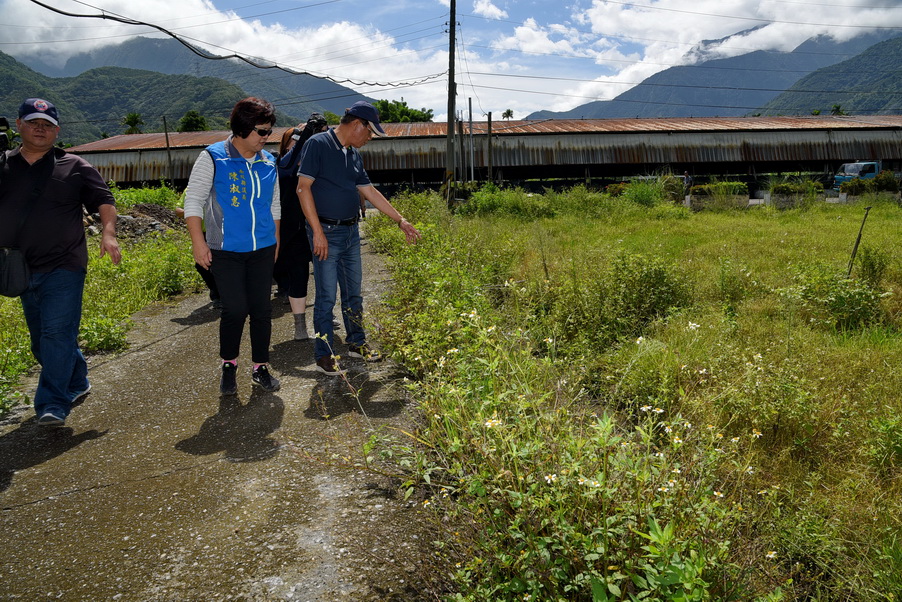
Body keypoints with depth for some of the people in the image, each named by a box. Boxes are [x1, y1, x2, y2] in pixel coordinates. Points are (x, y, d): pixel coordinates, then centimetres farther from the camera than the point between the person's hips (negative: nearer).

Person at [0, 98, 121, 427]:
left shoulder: (74, 167, 2)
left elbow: (104, 201, -1)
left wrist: (108, 233, -17)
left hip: (63, 266, -5)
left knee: (57, 334, -11)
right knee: (40, 338, 13)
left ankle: (53, 405, -8)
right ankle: (77, 385, 31)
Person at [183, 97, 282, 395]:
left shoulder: (268, 163, 9)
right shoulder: (212, 157, -6)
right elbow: (193, 201, -5)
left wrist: (276, 242, 17)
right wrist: (199, 243, -10)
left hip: (262, 249, 4)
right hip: (225, 251, -4)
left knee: (262, 309, 5)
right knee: (235, 309, -3)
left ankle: (261, 368, 20)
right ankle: (229, 365, 20)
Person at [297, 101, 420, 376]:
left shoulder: (354, 155, 13)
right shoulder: (317, 144, -10)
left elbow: (369, 191, 18)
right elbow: (303, 188, -15)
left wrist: (401, 220, 16)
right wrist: (318, 232, -19)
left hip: (351, 232, 7)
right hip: (326, 233, -7)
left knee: (353, 293, 15)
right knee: (326, 296, -1)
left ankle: (356, 342, 29)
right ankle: (324, 355, 10)